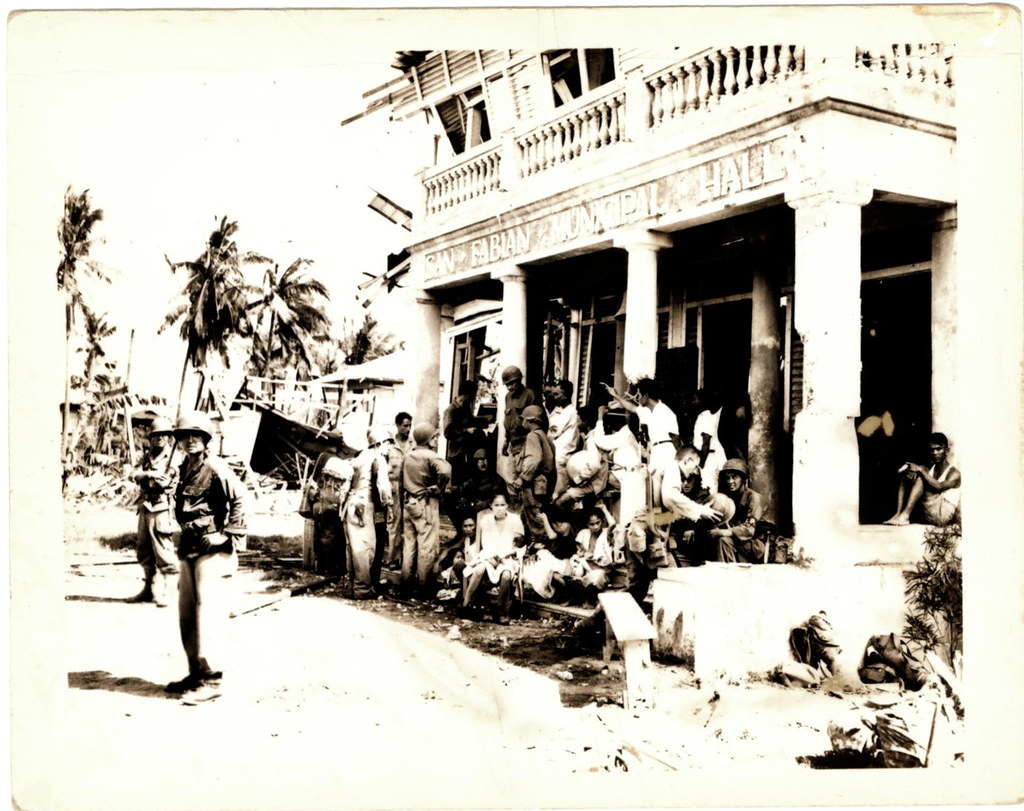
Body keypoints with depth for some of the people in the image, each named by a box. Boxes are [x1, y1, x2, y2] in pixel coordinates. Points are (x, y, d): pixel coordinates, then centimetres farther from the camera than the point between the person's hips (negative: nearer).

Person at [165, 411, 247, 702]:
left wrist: (231, 535, -17)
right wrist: (185, 538, 17)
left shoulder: (215, 467, -12)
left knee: (208, 613, -9)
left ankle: (211, 679, -5)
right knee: (186, 615, 13)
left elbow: (239, 497, -19)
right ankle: (196, 674, 23)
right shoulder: (186, 467, 14)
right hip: (189, 548, 9)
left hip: (212, 550, -9)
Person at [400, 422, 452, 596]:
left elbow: (402, 481, 13)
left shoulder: (408, 456, 8)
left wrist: (404, 500, 16)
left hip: (408, 503, 7)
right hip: (426, 504, -7)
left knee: (409, 544, 15)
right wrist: (439, 489, -18)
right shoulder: (430, 456, -16)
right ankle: (424, 584, 6)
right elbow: (445, 471, -33)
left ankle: (406, 582, 21)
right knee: (427, 546, 1)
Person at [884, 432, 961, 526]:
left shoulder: (954, 473, -2)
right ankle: (898, 514, -18)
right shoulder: (930, 470, 17)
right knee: (906, 477, -2)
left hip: (942, 516, -6)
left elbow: (939, 486, -21)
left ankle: (905, 515, -28)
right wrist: (911, 469, -23)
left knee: (920, 477, -19)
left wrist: (921, 470, -23)